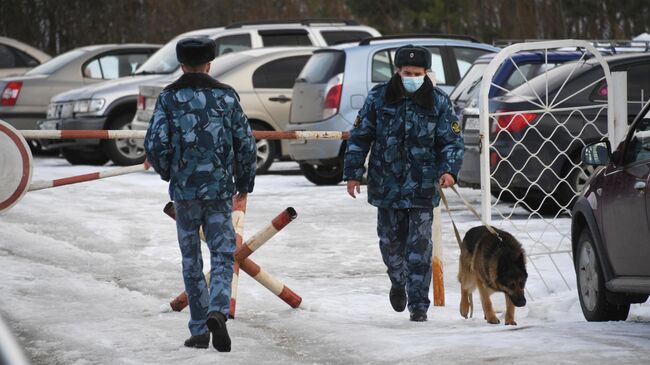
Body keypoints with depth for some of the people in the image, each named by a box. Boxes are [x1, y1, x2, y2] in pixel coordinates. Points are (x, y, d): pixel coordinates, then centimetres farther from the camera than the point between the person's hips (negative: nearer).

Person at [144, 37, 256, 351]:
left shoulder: (169, 98, -2)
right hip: (220, 190, 0)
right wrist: (245, 183, 15)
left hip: (184, 190, 0)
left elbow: (155, 143, -9)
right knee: (222, 255, 2)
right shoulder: (226, 96, 2)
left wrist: (166, 172, 11)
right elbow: (245, 143, 2)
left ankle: (199, 330, 12)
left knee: (191, 260, 11)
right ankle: (217, 311, -23)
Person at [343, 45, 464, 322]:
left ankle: (418, 304, 1)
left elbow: (452, 141, 3)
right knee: (391, 242, 11)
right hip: (386, 185, 1)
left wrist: (449, 170, -14)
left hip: (422, 187, -1)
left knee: (419, 247, -6)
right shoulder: (378, 98, 0)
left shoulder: (439, 102, 0)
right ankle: (398, 283, 40)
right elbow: (360, 137, 7)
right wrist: (353, 173, 3)